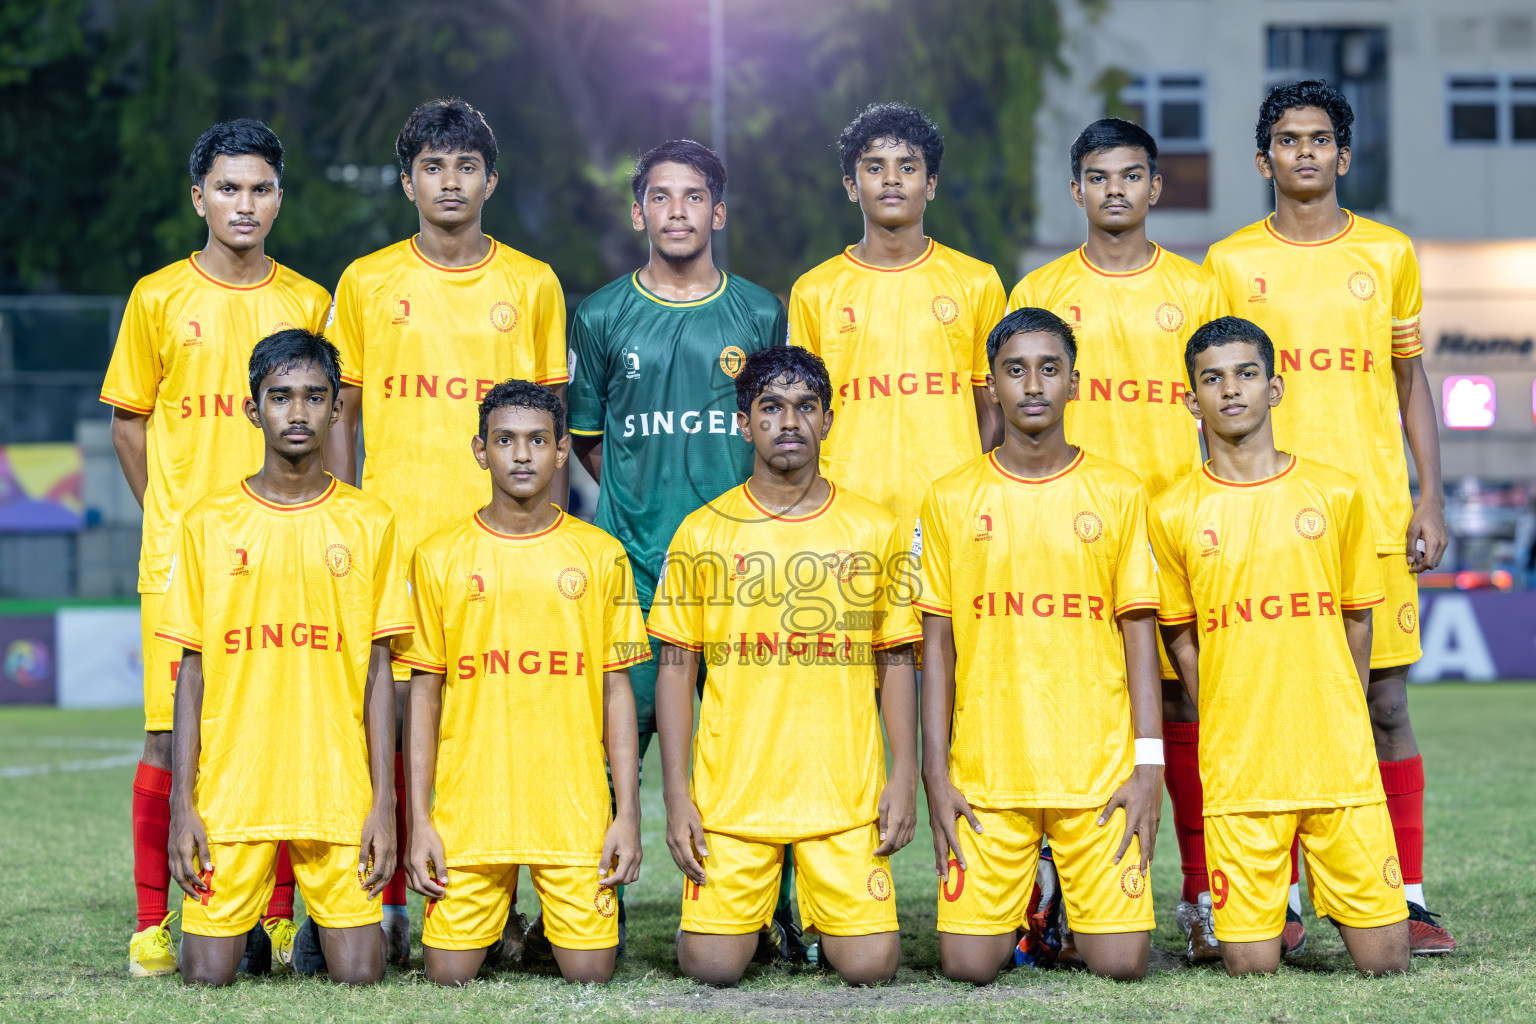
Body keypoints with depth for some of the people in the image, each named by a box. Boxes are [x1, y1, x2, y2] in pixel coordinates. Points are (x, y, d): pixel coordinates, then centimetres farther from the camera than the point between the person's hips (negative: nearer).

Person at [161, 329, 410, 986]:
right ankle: (247, 923, 25)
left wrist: (384, 800, -2)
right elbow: (192, 673, 5)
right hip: (231, 792, 0)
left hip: (339, 795, 0)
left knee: (357, 974, -6)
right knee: (207, 974, -4)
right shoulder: (210, 523, 4)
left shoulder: (369, 523, 4)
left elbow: (377, 670, 5)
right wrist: (182, 804, -2)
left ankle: (329, 919, 23)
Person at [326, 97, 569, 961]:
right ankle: (389, 904, 6)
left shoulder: (533, 285, 8)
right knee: (394, 711, -1)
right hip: (395, 533, 0)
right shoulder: (366, 283, 7)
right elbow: (340, 415, 9)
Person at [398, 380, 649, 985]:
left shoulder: (600, 556, 5)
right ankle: (498, 914, 27)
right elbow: (424, 694, 5)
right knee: (450, 974, -2)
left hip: (576, 812, 0)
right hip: (466, 814, 0)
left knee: (589, 973, -2)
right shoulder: (439, 557, 3)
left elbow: (617, 690, 6)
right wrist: (418, 820, -1)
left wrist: (628, 814, -1)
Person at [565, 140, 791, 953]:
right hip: (632, 568, 0)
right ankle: (602, 909, 9)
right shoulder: (602, 318, 6)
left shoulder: (761, 315, 8)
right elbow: (585, 436, 14)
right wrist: (640, 504, 6)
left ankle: (770, 909, 10)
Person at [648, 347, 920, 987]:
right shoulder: (703, 533, 3)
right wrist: (676, 795, -2)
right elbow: (676, 668, 5)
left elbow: (895, 661, 9)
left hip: (846, 795, 0)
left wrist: (904, 776, 0)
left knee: (869, 965, -8)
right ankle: (750, 912, 28)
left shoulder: (875, 531, 4)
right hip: (730, 795, 0)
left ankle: (819, 910, 25)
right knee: (713, 966, -6)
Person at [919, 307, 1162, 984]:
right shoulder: (950, 500, 5)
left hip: (1100, 771, 0)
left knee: (1120, 962, -6)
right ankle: (1019, 905, 26)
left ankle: (1071, 903, 26)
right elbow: (937, 643, 6)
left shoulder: (1119, 493, 5)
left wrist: (1149, 764, -4)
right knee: (967, 965, -5)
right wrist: (936, 773, -1)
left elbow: (1138, 632, 4)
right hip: (986, 772, 0)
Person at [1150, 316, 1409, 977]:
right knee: (1251, 965, -4)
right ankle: (1270, 905, 28)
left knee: (1384, 960, -1)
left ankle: (1330, 894, 29)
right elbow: (1181, 640, 9)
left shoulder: (1337, 495, 5)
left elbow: (1356, 621, 12)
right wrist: (1227, 738, 3)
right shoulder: (1174, 515, 2)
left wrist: (1337, 734, 9)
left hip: (1340, 768, 1)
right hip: (1237, 772, -1)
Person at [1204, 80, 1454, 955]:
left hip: (1374, 512, 0)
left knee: (1387, 702, 0)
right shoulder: (1231, 262, 7)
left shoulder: (1390, 254, 9)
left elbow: (1412, 383, 11)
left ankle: (1408, 899, 5)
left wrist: (1431, 500, 3)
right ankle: (1280, 900, 7)